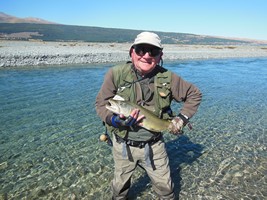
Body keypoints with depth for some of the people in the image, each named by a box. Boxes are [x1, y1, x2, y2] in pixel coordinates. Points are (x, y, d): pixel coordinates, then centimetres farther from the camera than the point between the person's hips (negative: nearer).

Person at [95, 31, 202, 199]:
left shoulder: (168, 78, -11)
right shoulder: (116, 74, -15)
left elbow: (195, 94, 0)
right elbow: (101, 103, -11)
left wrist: (182, 118, -10)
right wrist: (114, 120, -29)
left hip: (154, 145, 1)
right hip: (123, 145, 0)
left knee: (165, 186, 18)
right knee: (120, 184, 24)